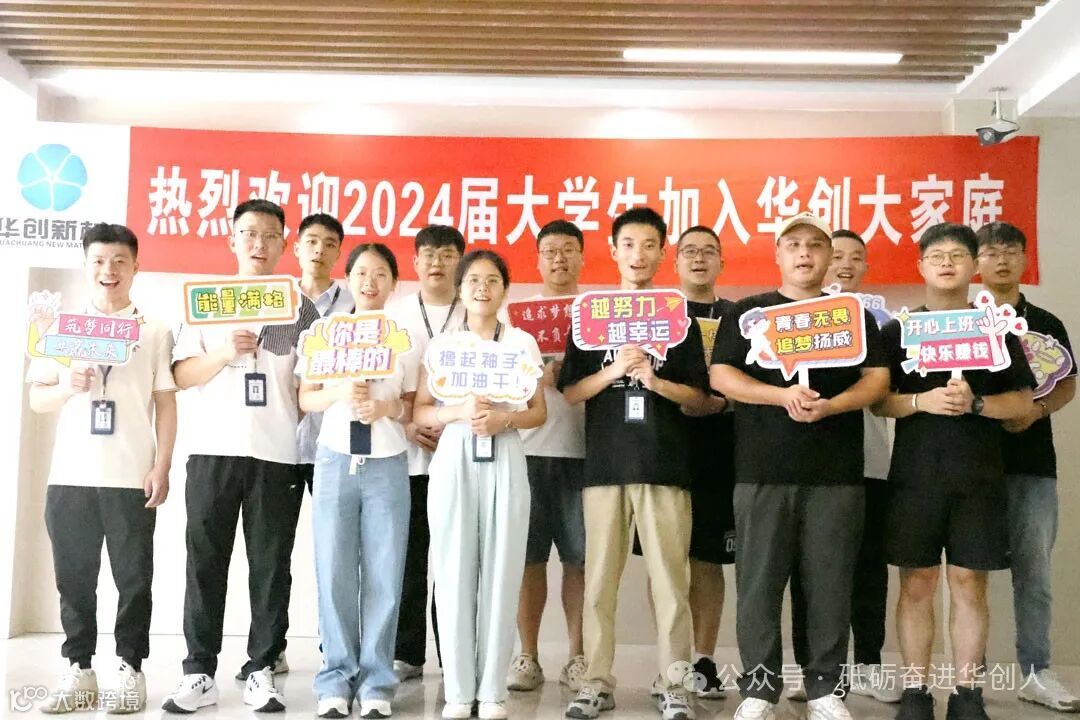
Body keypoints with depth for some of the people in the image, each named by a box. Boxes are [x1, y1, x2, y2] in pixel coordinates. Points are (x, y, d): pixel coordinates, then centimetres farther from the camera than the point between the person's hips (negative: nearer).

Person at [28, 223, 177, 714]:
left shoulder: (154, 331, 4)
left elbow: (165, 403, 3)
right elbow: (36, 398, 10)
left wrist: (162, 467, -4)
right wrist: (68, 388, -12)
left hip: (132, 477, -2)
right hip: (69, 475, 2)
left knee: (133, 577, 3)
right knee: (73, 576, 7)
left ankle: (130, 669, 13)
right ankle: (78, 670, 17)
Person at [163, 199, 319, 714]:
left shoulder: (301, 306, 9)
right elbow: (180, 375, 5)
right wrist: (225, 353, -12)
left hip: (278, 453, 0)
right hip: (213, 448, 1)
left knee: (271, 565, 2)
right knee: (206, 562, 2)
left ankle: (261, 671, 10)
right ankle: (199, 672, 10)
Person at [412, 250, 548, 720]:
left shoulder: (522, 342, 7)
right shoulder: (440, 345, 8)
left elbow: (538, 412, 6)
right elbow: (421, 411, 4)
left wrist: (503, 419, -13)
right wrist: (460, 412, -15)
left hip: (504, 462, 0)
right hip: (453, 461, 0)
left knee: (500, 574, -1)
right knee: (454, 573, -1)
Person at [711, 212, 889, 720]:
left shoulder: (855, 314, 14)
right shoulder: (748, 311, 10)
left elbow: (877, 378, 5)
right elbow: (721, 376, 1)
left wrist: (831, 405, -14)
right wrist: (782, 395, -14)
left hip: (836, 471, 1)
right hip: (762, 469, -1)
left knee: (830, 583, 3)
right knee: (759, 582, 1)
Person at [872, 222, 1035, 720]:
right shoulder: (896, 331, 7)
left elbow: (1024, 403, 5)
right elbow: (877, 401, 3)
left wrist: (976, 403, -14)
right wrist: (922, 402, -16)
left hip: (979, 476, 1)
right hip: (915, 475, 0)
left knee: (970, 582, 3)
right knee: (917, 583, 2)